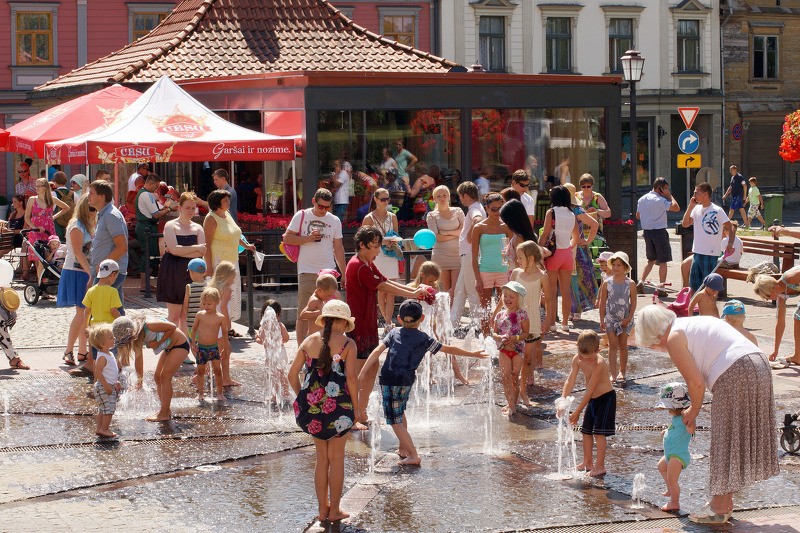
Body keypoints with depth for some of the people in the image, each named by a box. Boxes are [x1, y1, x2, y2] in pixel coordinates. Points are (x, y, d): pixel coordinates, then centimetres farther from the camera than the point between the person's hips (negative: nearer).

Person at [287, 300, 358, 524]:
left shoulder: (309, 341, 6)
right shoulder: (348, 344, -5)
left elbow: (292, 374, 4)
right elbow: (351, 377, -13)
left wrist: (302, 397, 15)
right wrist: (356, 406, -3)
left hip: (312, 404, 4)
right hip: (337, 405, -4)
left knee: (322, 458, 15)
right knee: (336, 458, 9)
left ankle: (323, 509, 21)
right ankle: (334, 510, 14)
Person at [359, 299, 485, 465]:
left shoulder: (395, 333, 8)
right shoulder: (424, 339, 10)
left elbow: (377, 350, -3)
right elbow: (449, 349, 15)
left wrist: (363, 371, -4)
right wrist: (472, 354, 27)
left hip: (389, 381, -3)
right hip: (407, 381, 3)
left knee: (395, 420, -1)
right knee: (400, 412, 27)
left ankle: (414, 456, -8)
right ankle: (403, 448, 38)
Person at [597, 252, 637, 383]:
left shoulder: (631, 284, -6)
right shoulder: (607, 284, -4)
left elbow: (633, 303, -3)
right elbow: (602, 302, 0)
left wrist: (629, 318, -10)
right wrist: (602, 320, -2)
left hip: (625, 319, 0)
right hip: (611, 318, 0)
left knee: (623, 345, 9)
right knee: (613, 345, -1)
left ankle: (622, 372, 22)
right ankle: (613, 374, -2)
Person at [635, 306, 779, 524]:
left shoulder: (674, 338, -3)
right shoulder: (691, 324, 24)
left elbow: (697, 383, -8)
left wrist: (693, 412, 9)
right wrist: (694, 411, 23)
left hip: (736, 375, -9)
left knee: (725, 443, 2)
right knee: (733, 442, 17)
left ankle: (720, 507, 9)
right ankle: (726, 501, 26)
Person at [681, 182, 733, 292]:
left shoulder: (717, 211, -10)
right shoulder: (696, 209, 9)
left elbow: (729, 228, -9)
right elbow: (685, 224, 2)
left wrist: (730, 244, -22)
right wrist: (691, 206, -3)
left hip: (711, 253, -7)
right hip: (697, 252, 7)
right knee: (694, 285, 11)